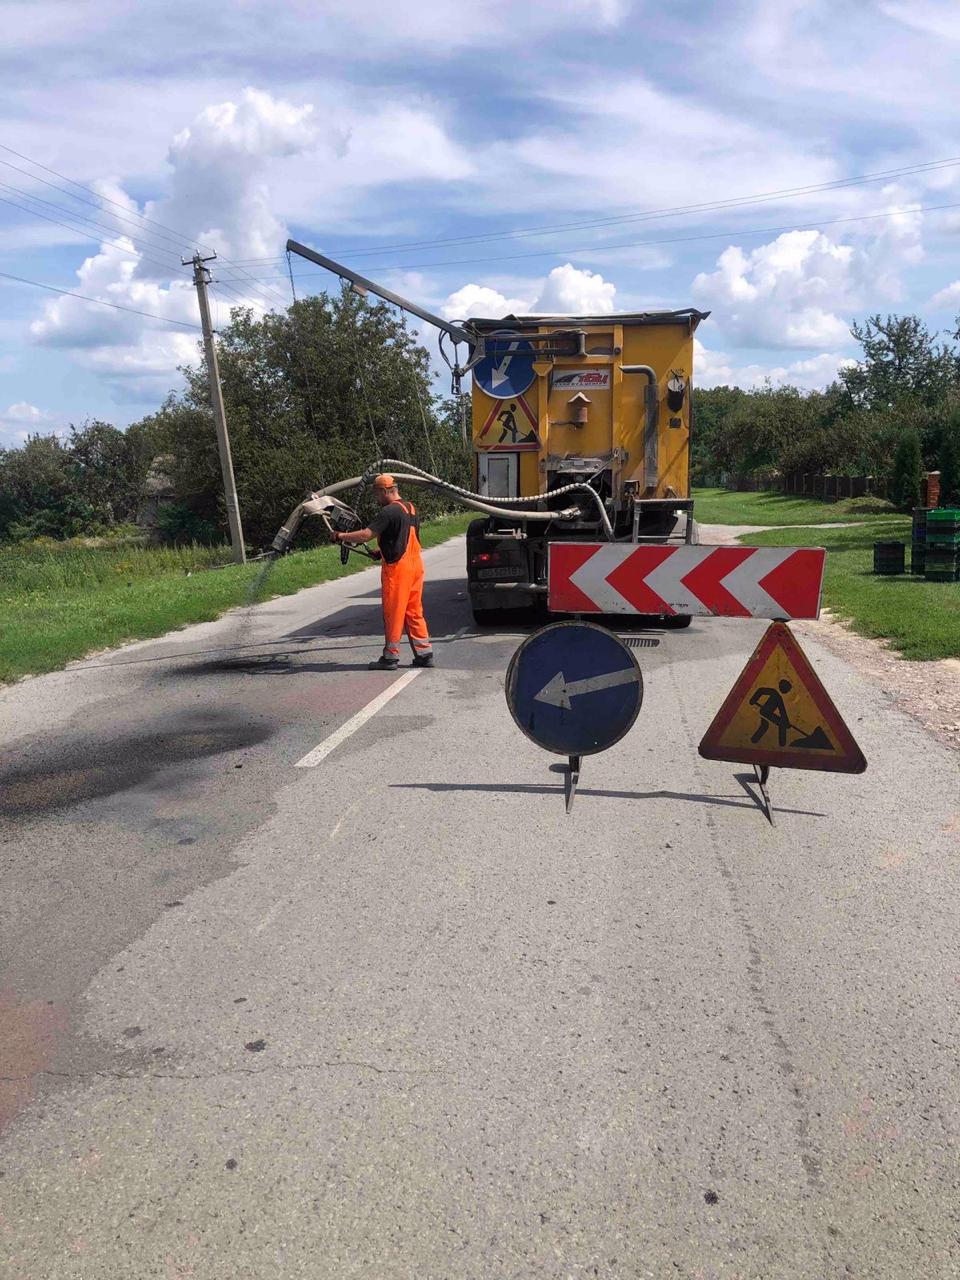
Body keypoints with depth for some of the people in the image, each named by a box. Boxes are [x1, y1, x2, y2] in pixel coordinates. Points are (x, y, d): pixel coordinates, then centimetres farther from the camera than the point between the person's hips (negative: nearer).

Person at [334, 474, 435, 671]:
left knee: (393, 613, -1)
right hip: (415, 564, 8)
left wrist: (342, 536, -6)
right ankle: (424, 653, 13)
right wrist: (384, 552, 23)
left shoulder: (389, 512, -14)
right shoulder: (411, 508, 14)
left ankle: (390, 657, 5)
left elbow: (366, 535, -19)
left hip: (397, 567, -8)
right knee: (414, 612, 12)